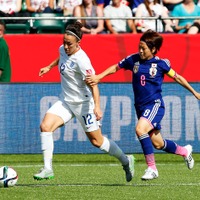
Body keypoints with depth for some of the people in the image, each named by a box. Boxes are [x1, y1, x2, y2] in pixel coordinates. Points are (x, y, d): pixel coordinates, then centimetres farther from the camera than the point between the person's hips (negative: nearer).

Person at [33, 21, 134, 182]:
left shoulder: (81, 60, -25)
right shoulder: (63, 49, -2)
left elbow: (93, 83, -30)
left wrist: (97, 106, -40)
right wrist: (49, 67, 28)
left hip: (83, 103, -7)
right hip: (65, 101, 7)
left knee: (96, 141, 5)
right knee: (45, 126, -15)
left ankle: (126, 161, 29)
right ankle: (48, 169, -11)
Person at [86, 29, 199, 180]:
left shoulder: (161, 64, -6)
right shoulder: (134, 60, 1)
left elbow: (177, 77, 6)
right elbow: (116, 67, 11)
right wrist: (98, 77, -3)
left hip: (155, 104, -5)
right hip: (140, 106, 5)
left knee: (140, 129, -30)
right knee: (157, 144, 11)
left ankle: (152, 168, -21)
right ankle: (184, 151, 40)